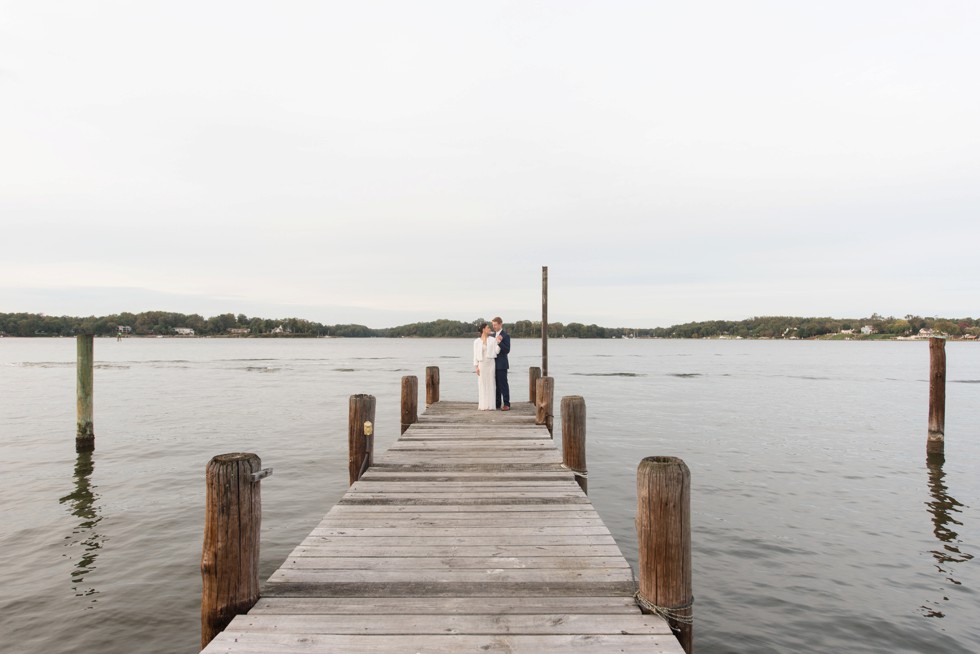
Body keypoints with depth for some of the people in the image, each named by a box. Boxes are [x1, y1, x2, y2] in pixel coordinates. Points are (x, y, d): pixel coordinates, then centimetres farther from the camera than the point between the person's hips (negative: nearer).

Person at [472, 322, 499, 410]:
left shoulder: (492, 340, 4)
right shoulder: (477, 341, 3)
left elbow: (496, 351, -3)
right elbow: (475, 354, 3)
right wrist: (476, 366, -3)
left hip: (490, 363, 1)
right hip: (481, 364, 0)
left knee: (490, 383, 1)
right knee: (482, 384, 2)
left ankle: (489, 404, 7)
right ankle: (482, 404, 11)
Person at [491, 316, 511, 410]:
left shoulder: (506, 336, -7)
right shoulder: (493, 335, 15)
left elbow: (507, 350, -13)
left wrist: (499, 342, -24)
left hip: (501, 364, -7)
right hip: (494, 364, 7)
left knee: (503, 384, -5)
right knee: (496, 385, 10)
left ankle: (506, 404, -2)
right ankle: (497, 403, 17)